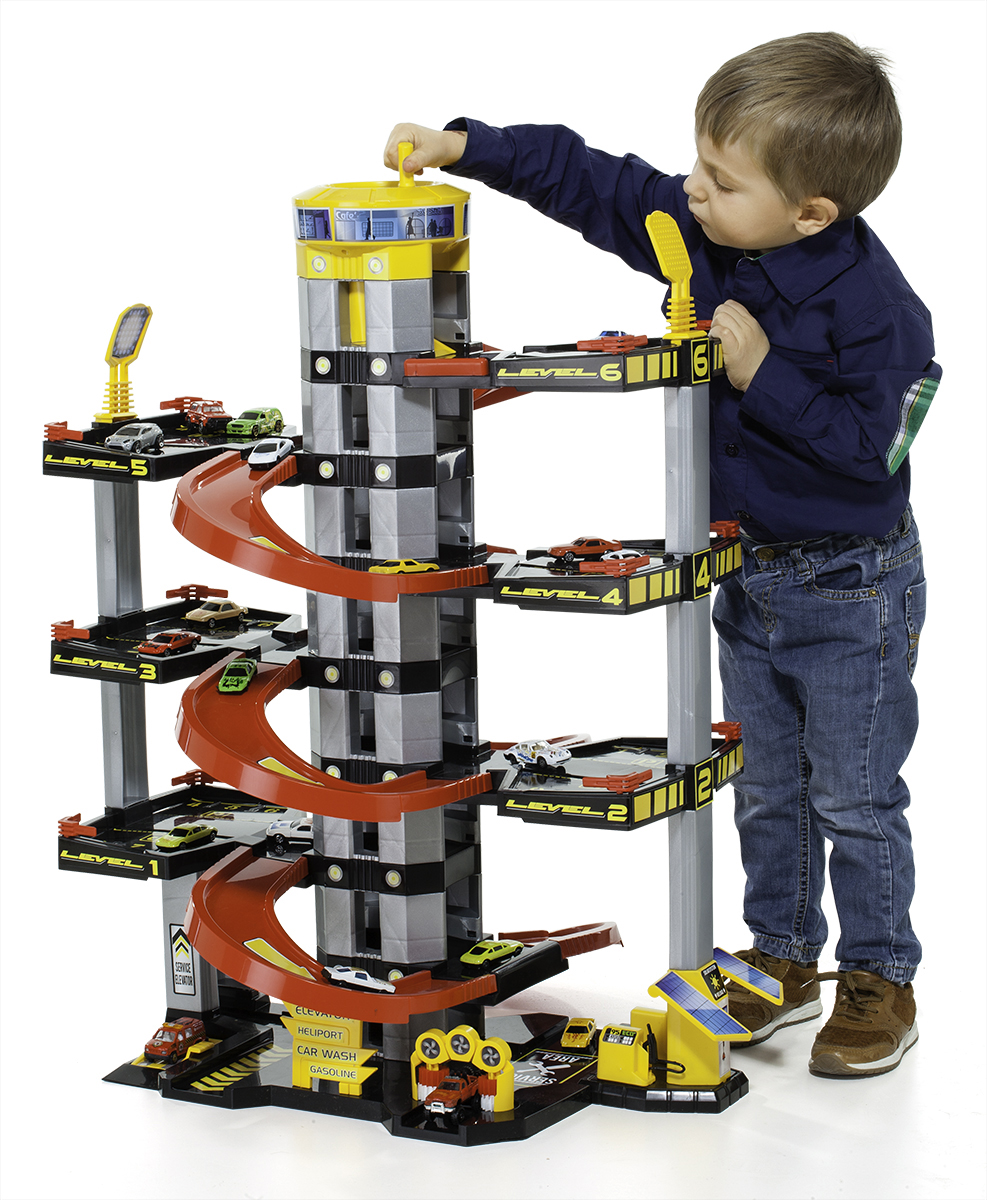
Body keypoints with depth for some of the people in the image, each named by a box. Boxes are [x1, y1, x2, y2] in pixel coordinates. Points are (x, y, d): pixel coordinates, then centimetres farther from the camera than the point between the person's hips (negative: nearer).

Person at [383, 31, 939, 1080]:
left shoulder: (870, 303, -27)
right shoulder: (700, 232, -7)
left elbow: (867, 444, -27)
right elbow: (589, 181, -1)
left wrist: (764, 375, -29)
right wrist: (464, 148, -7)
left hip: (852, 590, -7)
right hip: (747, 574, 7)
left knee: (855, 800, 5)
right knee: (765, 788, 18)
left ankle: (879, 983, 20)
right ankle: (782, 961, 32)